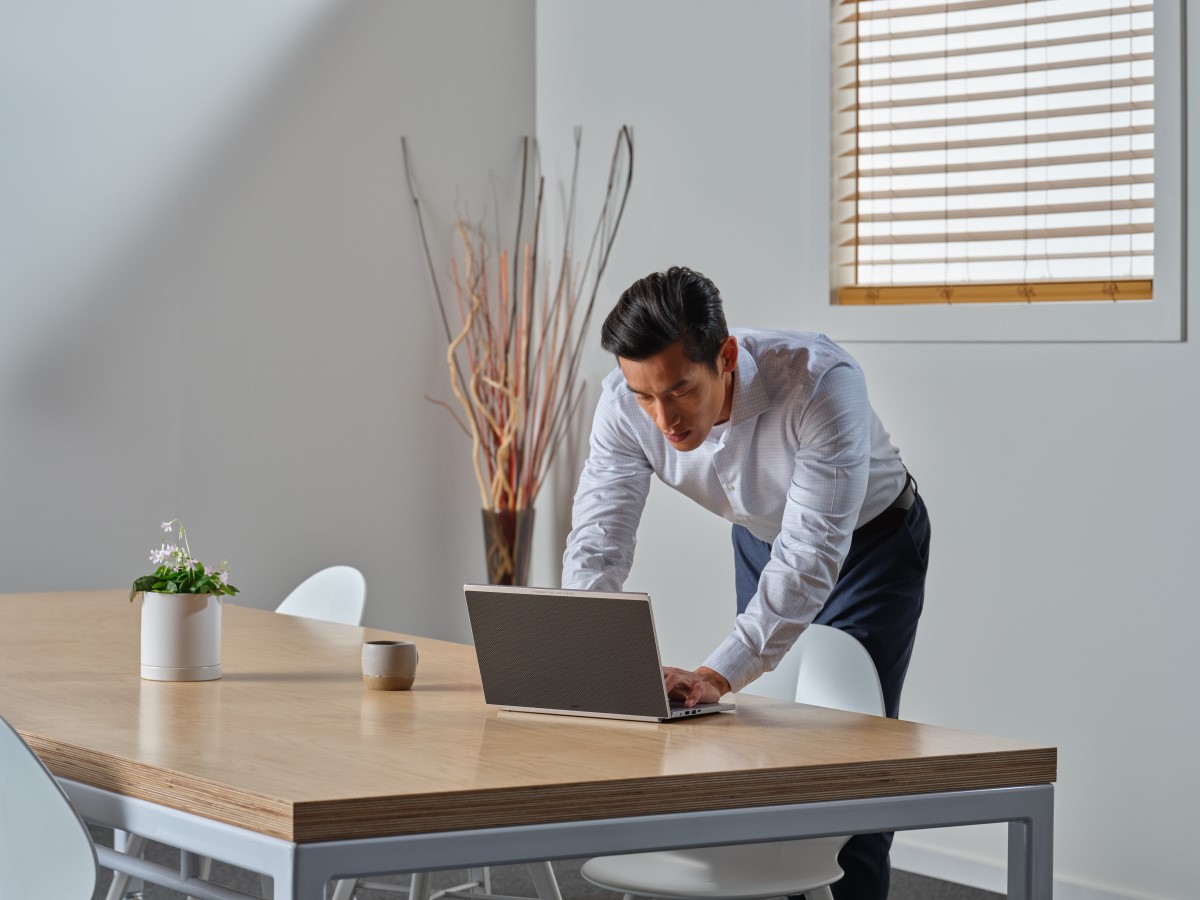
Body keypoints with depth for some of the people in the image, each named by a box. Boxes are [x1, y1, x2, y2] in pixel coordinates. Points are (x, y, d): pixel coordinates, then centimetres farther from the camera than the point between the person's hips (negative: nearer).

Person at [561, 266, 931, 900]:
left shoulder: (820, 383, -41)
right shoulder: (626, 403, -26)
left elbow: (811, 557, -41)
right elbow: (598, 541, -25)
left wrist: (717, 675, -48)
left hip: (871, 543, -4)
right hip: (761, 540, 4)